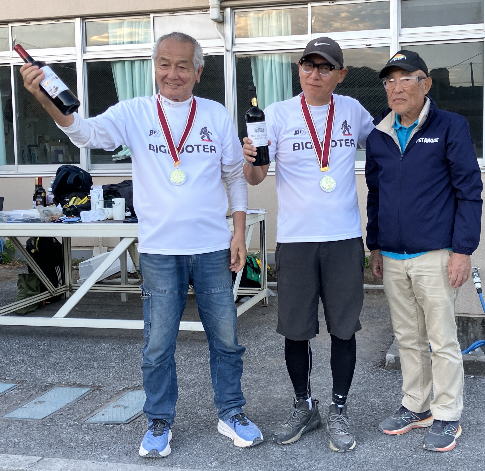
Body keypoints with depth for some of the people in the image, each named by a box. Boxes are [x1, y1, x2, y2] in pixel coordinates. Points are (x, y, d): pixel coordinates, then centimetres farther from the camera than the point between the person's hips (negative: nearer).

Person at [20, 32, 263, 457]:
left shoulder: (217, 116, 2)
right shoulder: (135, 113, -2)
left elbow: (236, 177, 9)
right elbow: (87, 133, -18)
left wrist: (239, 232, 3)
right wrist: (46, 99, -36)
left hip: (213, 249, 1)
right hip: (159, 251, -1)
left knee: (226, 339, 11)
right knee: (158, 346, 7)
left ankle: (231, 413, 29)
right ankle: (159, 422, 25)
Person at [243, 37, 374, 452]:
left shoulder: (353, 111, 5)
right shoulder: (278, 114, -2)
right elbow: (256, 177, -6)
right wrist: (249, 161, -28)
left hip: (345, 238, 1)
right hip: (295, 240, -1)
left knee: (344, 328, 7)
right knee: (295, 329, 7)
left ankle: (339, 411, 21)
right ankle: (304, 406, 26)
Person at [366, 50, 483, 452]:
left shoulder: (451, 127, -5)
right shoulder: (378, 136, 10)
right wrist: (375, 246, 16)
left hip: (435, 256, -5)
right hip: (392, 258, 5)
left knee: (442, 341, 2)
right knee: (408, 339, 15)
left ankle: (447, 417, 15)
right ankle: (416, 406, 28)